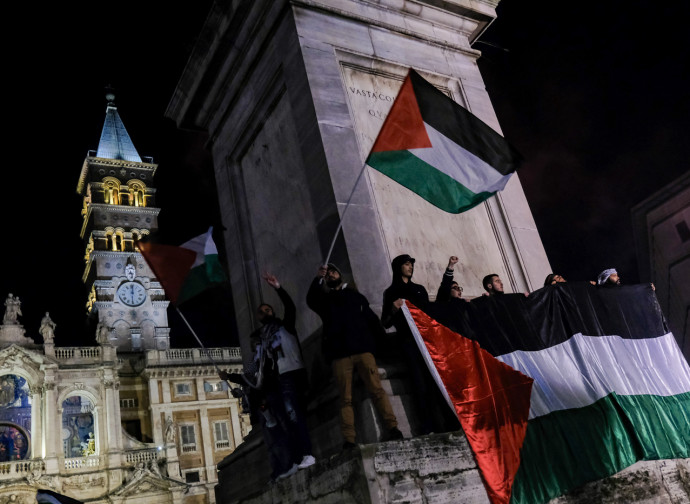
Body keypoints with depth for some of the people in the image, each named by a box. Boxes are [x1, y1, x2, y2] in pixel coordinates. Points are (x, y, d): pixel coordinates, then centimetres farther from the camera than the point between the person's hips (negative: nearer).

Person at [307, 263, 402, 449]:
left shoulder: (356, 296, 23)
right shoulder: (324, 300, 22)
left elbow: (372, 319, 17)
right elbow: (311, 300, -2)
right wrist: (318, 279, -17)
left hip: (363, 350, 0)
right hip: (339, 355, 0)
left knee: (377, 390, -10)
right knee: (345, 398, -6)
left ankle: (393, 428, -10)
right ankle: (349, 439, -9)